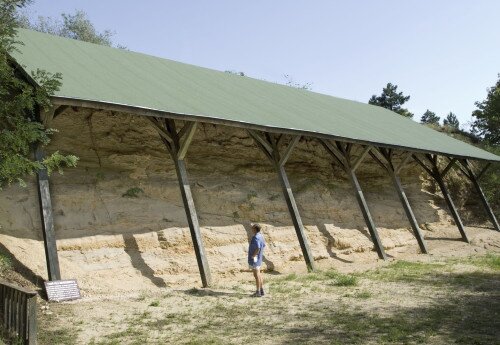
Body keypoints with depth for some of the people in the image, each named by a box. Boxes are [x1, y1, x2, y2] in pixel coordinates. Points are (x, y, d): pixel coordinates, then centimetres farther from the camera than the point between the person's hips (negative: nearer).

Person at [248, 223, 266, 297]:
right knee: (258, 274, 16)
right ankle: (261, 290, 22)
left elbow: (258, 248, -31)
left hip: (254, 258, -10)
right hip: (258, 258, 10)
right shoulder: (260, 236, 9)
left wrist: (253, 256, -22)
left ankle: (258, 292, 2)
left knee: (256, 275, -3)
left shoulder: (256, 237, -22)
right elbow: (263, 245, 21)